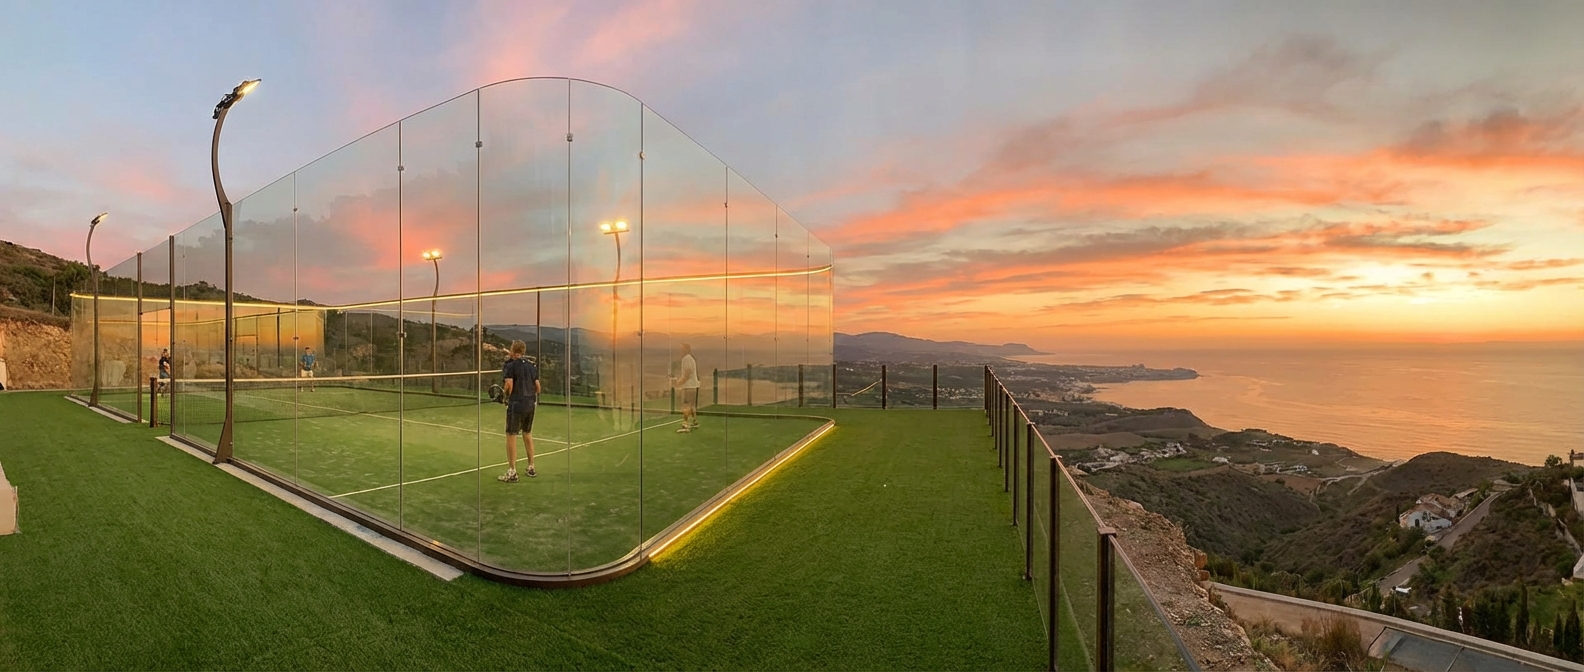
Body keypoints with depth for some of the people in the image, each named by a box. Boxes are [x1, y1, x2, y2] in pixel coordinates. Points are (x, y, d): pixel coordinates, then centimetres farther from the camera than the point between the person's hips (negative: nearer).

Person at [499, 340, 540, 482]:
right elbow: (537, 385, 9)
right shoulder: (532, 365, 9)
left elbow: (509, 384, -17)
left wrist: (507, 397, -1)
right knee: (528, 434, 17)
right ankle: (531, 468, 24)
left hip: (516, 405, -6)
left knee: (511, 436, 0)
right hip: (530, 404, 6)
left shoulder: (510, 365, -8)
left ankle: (512, 472, 1)